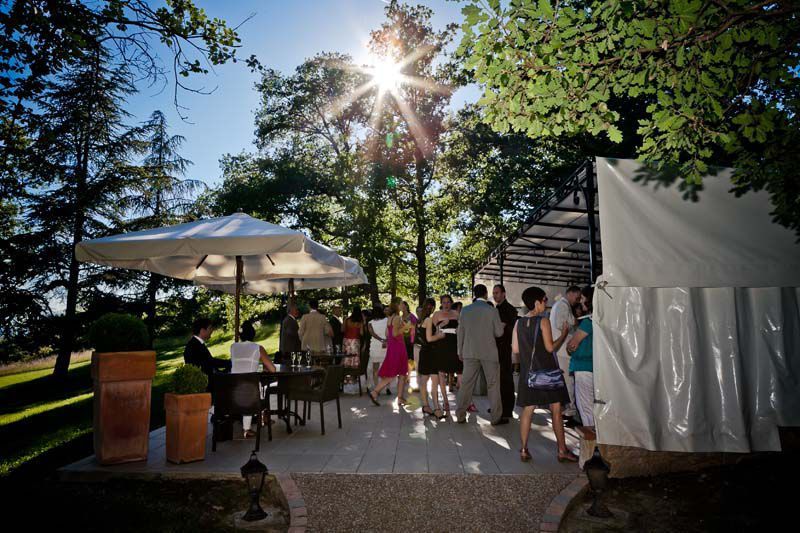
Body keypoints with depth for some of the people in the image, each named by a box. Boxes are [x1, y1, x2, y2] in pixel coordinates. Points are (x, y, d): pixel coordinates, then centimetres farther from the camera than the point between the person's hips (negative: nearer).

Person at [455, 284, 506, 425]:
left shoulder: (465, 310, 1)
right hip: (489, 352, -3)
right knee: (493, 384, 7)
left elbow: (460, 332, 6)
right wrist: (502, 325, 19)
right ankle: (496, 417, 14)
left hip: (470, 352, 3)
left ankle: (460, 416, 13)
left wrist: (460, 351, 15)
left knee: (466, 383, 8)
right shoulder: (492, 311, -8)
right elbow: (499, 332, -3)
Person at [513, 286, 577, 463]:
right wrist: (564, 334, 0)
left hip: (528, 372, 5)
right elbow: (550, 347, -13)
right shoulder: (543, 321, -11)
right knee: (556, 409, 7)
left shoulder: (519, 323, 4)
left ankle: (524, 450, 9)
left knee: (527, 410, 8)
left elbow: (515, 349, 4)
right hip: (547, 371, -5)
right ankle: (562, 450, 14)